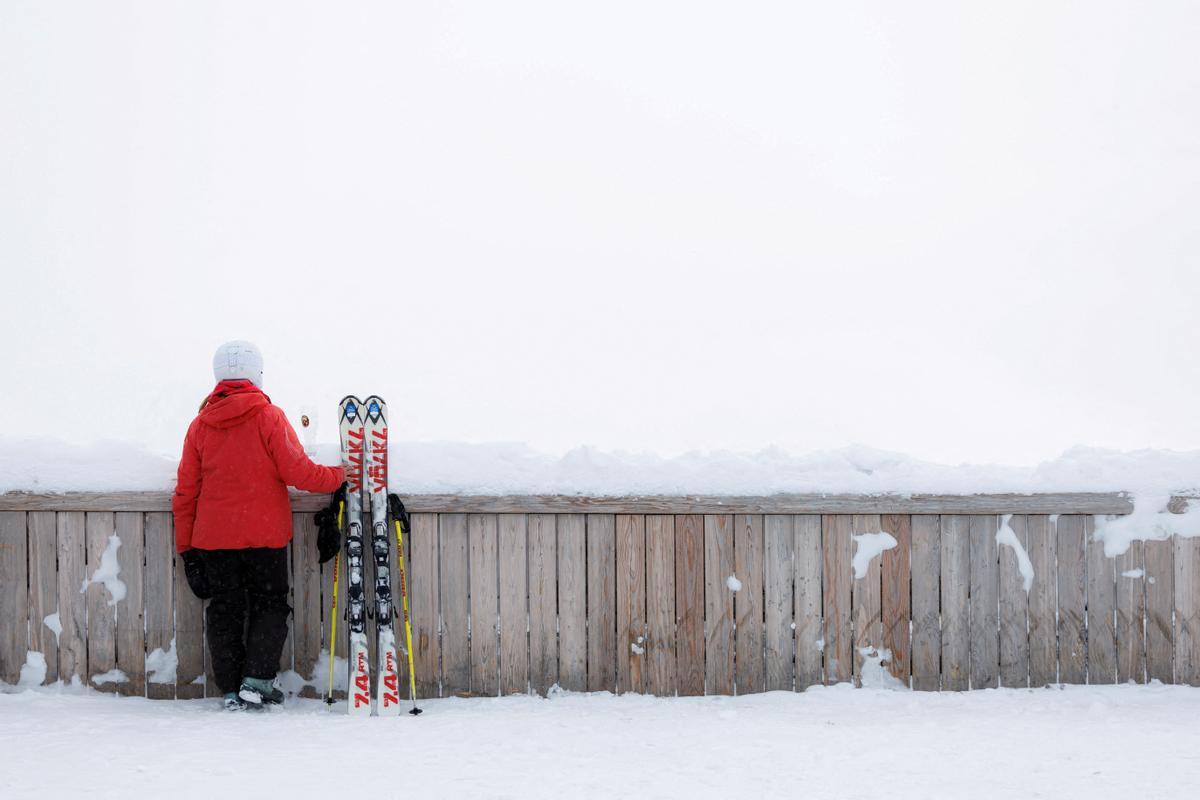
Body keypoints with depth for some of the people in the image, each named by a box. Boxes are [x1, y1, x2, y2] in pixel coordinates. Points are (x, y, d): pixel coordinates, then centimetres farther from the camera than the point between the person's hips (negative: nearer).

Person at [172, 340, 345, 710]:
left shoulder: (200, 425, 4)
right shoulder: (270, 417, -8)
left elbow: (185, 492, 6)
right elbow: (296, 471, -13)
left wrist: (186, 548, 11)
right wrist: (338, 475, 2)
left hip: (213, 539, 3)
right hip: (265, 536, -3)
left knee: (225, 610, 11)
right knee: (270, 604, 9)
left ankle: (231, 689, 10)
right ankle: (257, 680, -3)